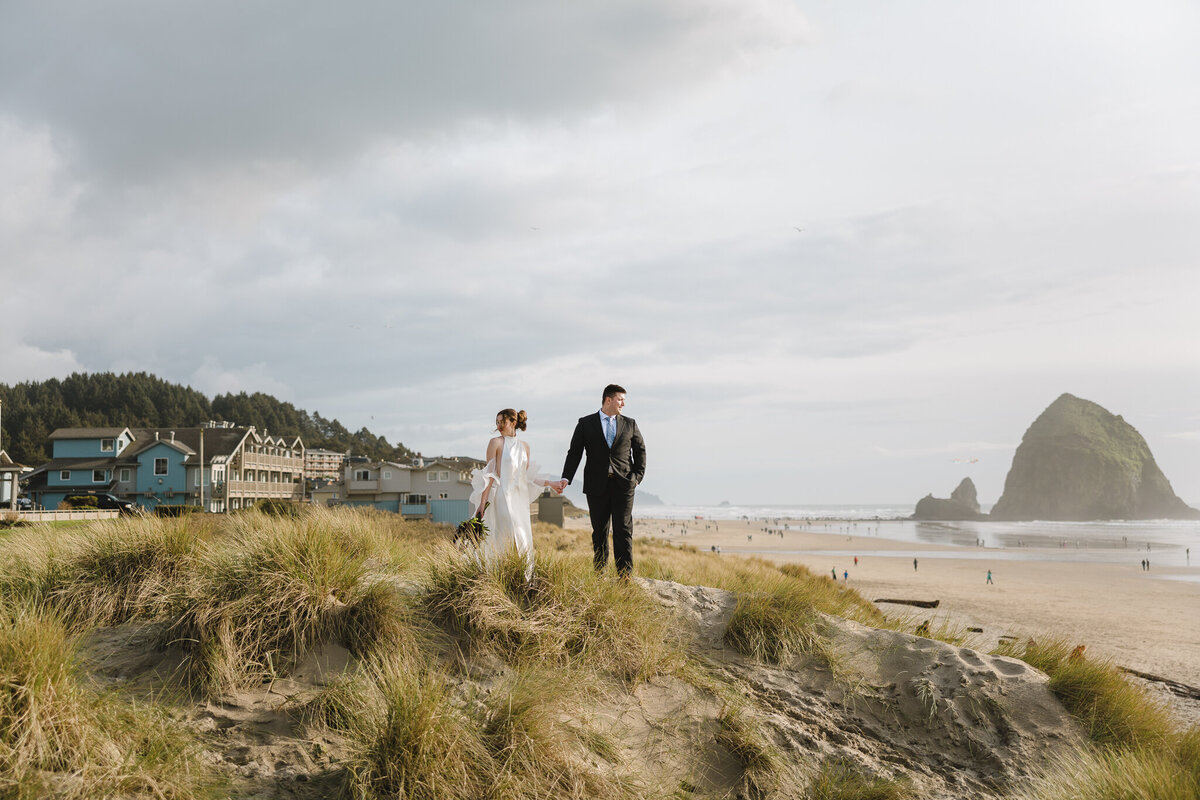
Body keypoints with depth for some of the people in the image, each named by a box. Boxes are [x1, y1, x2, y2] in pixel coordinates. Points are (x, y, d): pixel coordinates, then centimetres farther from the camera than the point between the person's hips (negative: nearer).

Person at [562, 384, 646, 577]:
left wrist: (638, 476, 4)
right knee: (599, 531, 6)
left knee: (623, 530, -6)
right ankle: (599, 574, 13)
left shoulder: (630, 424, 11)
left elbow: (640, 451, 16)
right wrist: (566, 478, -9)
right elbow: (574, 453, 3)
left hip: (623, 484, 0)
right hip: (597, 486, 0)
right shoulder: (585, 423, 6)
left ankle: (625, 576, -6)